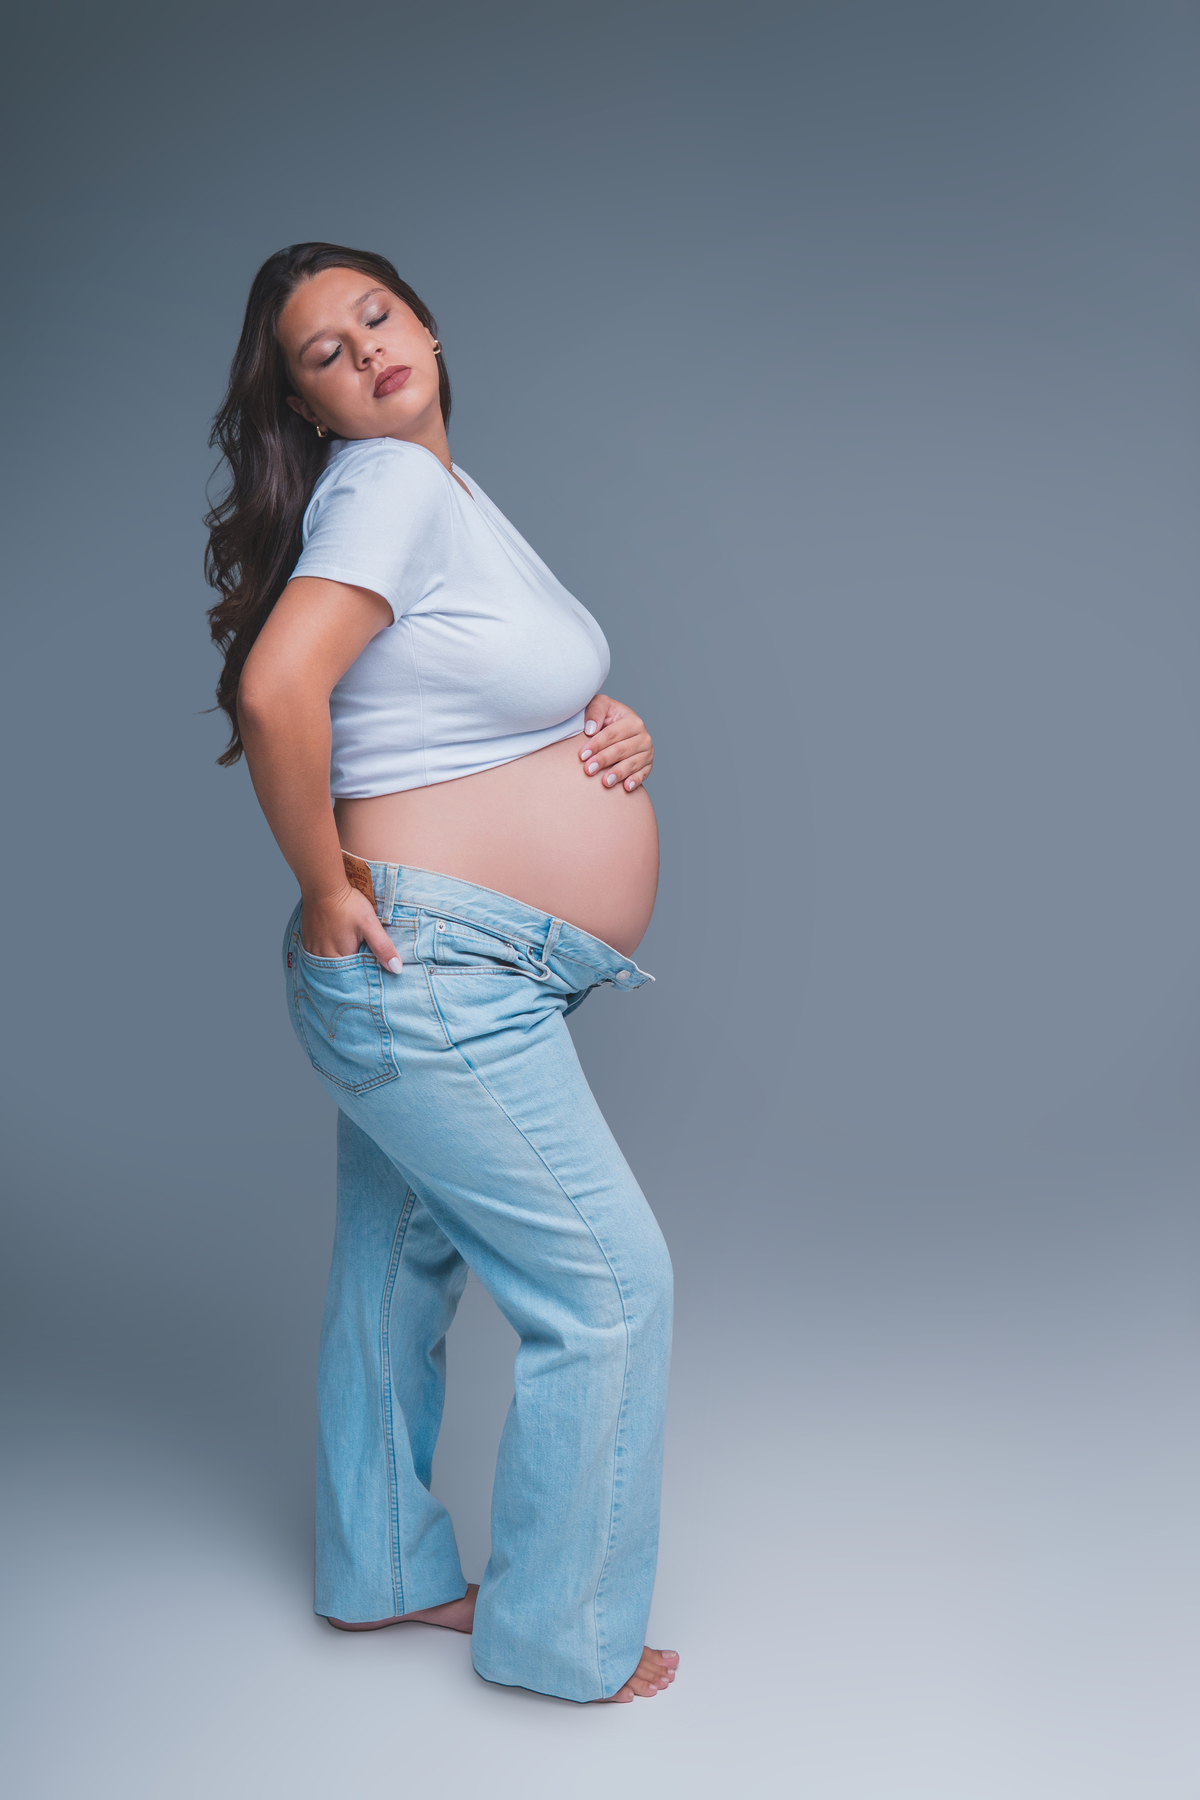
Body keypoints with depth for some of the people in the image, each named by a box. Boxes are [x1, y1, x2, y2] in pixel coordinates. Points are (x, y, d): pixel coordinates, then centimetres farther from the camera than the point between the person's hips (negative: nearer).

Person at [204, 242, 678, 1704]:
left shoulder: (452, 489, 15)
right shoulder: (388, 483, -15)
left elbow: (513, 701, 24)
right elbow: (277, 687, -30)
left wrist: (614, 732, 3)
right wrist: (327, 888, -18)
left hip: (431, 984, 10)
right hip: (433, 975, -9)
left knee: (399, 1272, 20)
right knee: (611, 1285, -1)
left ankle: (380, 1573, 39)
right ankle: (559, 1635, 17)